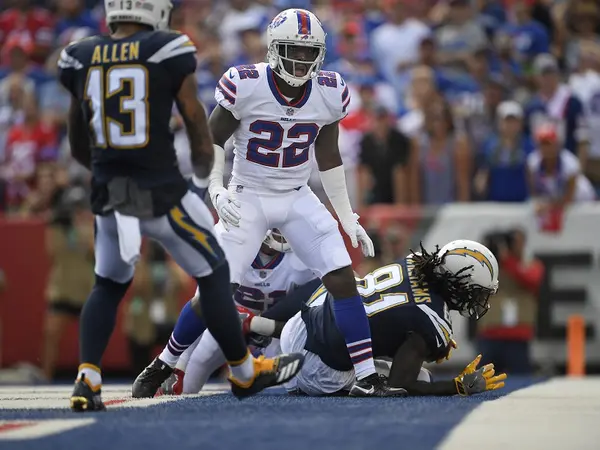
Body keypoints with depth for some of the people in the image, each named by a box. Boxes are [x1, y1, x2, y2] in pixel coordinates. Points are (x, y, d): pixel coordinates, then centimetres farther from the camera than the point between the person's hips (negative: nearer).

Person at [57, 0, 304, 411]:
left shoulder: (81, 59, 2)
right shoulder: (169, 52, -9)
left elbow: (79, 147, 13)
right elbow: (197, 125, 0)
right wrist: (203, 177, 17)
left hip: (108, 194, 4)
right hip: (163, 194, -4)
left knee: (109, 286, 22)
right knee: (214, 276, 16)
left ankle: (87, 380, 5)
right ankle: (245, 373, 27)